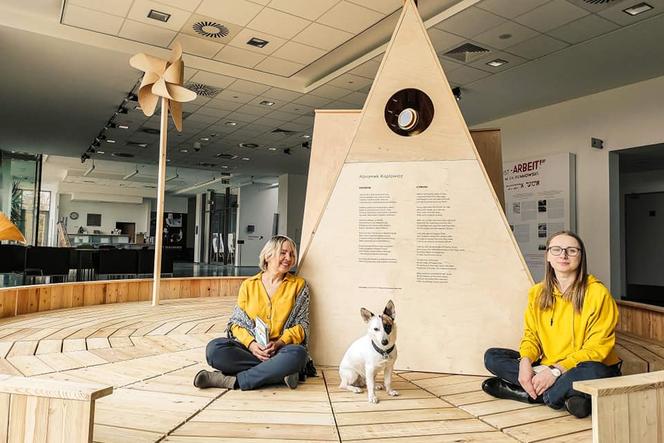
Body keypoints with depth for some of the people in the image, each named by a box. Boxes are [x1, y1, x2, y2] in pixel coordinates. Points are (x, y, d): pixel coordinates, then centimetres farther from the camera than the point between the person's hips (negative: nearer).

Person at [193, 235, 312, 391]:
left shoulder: (298, 285, 8)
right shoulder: (249, 285, 10)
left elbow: (302, 325, 4)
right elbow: (236, 323, 7)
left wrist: (279, 343, -14)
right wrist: (251, 344, -14)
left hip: (281, 348, -1)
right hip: (249, 347, 1)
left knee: (297, 354, -35)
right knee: (214, 349, -26)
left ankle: (232, 380, -27)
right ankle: (277, 371, -23)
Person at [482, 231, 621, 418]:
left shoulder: (598, 293, -12)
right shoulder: (537, 292, 3)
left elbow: (597, 347, -15)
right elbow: (531, 335, 5)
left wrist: (556, 370, -24)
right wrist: (525, 362, -17)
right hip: (545, 367, 5)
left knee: (593, 372, -39)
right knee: (492, 357, -11)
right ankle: (564, 395, -19)